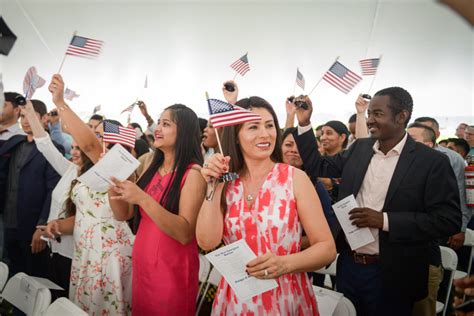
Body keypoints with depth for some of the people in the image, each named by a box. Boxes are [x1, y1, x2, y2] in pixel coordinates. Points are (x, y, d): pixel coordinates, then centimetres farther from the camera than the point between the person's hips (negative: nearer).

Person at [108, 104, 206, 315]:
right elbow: (124, 214, 6)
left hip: (172, 270, -6)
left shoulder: (193, 173, -15)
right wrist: (111, 182, -12)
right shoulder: (152, 167, 6)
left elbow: (185, 233, -23)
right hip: (142, 262, 6)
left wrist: (142, 199, -30)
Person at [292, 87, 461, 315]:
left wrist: (384, 220, -22)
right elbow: (317, 167, 10)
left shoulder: (432, 162, -12)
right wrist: (304, 124, -1)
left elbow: (448, 220, -15)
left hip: (391, 275, -4)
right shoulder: (359, 148, 3)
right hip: (348, 265, 5)